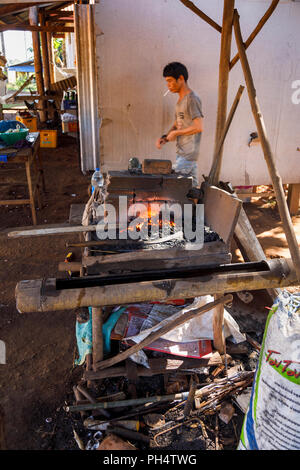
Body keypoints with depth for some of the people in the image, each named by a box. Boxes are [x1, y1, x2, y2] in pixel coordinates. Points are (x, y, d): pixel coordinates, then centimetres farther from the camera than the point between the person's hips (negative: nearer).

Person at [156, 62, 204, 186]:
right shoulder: (180, 100, 18)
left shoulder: (192, 99, -11)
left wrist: (176, 133, -11)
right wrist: (165, 137, 7)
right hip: (181, 153, 9)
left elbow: (199, 127, -20)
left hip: (188, 154, -9)